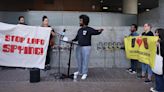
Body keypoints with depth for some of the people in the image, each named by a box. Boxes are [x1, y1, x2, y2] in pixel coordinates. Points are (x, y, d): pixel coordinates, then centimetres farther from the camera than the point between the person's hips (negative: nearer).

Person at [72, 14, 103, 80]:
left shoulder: (89, 29, -7)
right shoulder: (80, 30, 13)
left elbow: (96, 32, -20)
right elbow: (76, 38, 19)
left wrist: (99, 31, -40)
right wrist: (71, 41, 8)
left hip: (86, 47, -7)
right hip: (79, 47, 7)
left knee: (85, 61, 0)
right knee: (79, 60, 15)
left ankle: (84, 73, 10)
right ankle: (80, 71, 31)